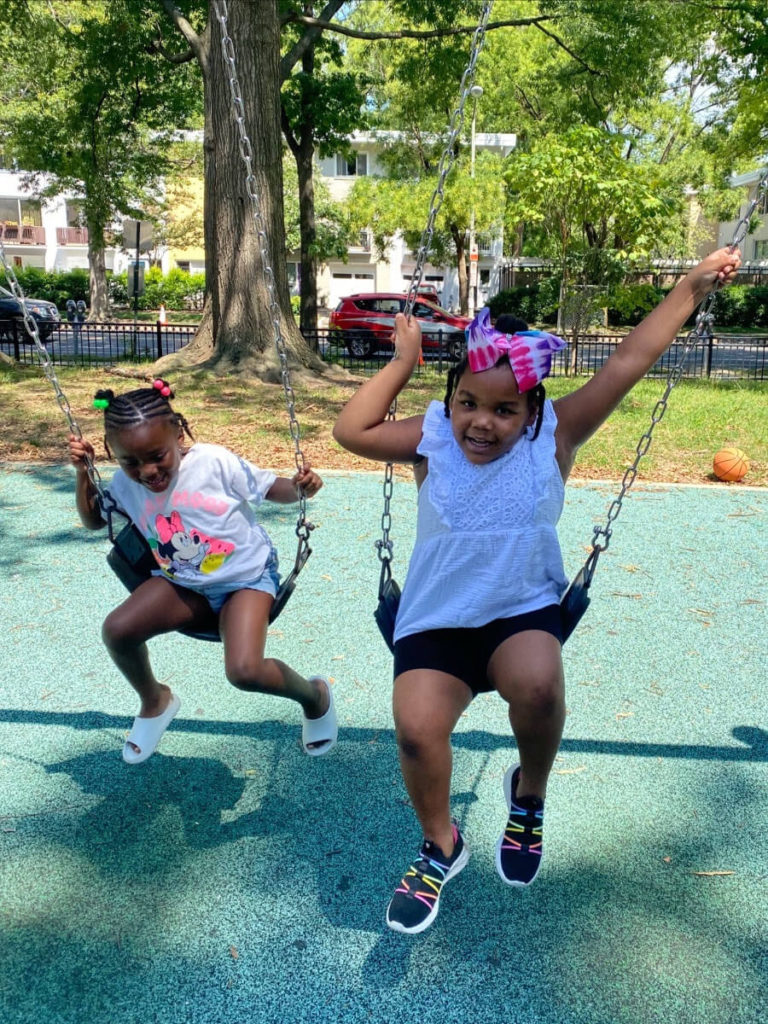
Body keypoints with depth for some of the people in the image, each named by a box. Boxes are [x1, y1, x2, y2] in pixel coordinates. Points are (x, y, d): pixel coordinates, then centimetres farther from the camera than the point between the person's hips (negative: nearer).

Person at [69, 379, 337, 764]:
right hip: (183, 583, 5)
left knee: (244, 670, -27)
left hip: (246, 577, -5)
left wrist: (300, 487, -33)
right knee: (117, 630, -18)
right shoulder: (125, 485, -6)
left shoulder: (216, 462, -21)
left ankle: (315, 696, 7)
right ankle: (154, 701, 15)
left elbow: (270, 488, -11)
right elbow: (93, 520, 13)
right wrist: (82, 474, -3)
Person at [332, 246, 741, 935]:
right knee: (416, 727, -21)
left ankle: (529, 796, 5)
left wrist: (695, 286, 0)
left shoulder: (554, 437, -4)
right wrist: (404, 361, -7)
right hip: (435, 619, 1)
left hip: (525, 610, 0)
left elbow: (628, 365, -3)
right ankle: (441, 847, 14)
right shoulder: (431, 440, -2)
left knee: (537, 684, -33)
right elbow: (351, 431, -11)